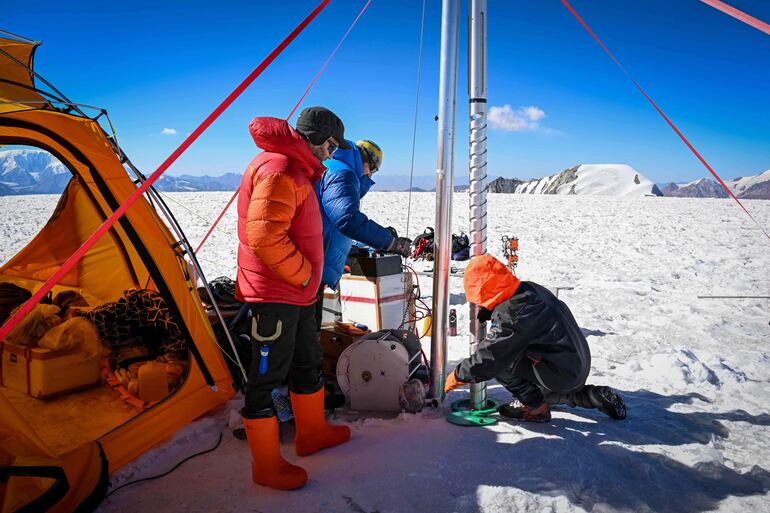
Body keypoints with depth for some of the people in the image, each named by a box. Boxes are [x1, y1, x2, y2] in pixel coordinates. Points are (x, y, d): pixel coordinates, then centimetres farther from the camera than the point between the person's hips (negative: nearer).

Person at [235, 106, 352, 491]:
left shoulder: (295, 168, 15)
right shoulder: (279, 169, -19)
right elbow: (264, 236, -29)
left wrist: (308, 276, 19)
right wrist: (304, 274, -17)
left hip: (296, 293, 11)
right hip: (274, 294, -11)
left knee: (308, 363, 21)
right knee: (267, 375, 1)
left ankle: (312, 432, 40)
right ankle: (266, 466, 16)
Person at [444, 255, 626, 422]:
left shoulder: (510, 315, -25)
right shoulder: (530, 288, 1)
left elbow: (488, 359, -22)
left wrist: (456, 377, -9)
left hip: (561, 374, -9)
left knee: (499, 360, -14)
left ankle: (534, 407, -1)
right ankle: (594, 396, 26)